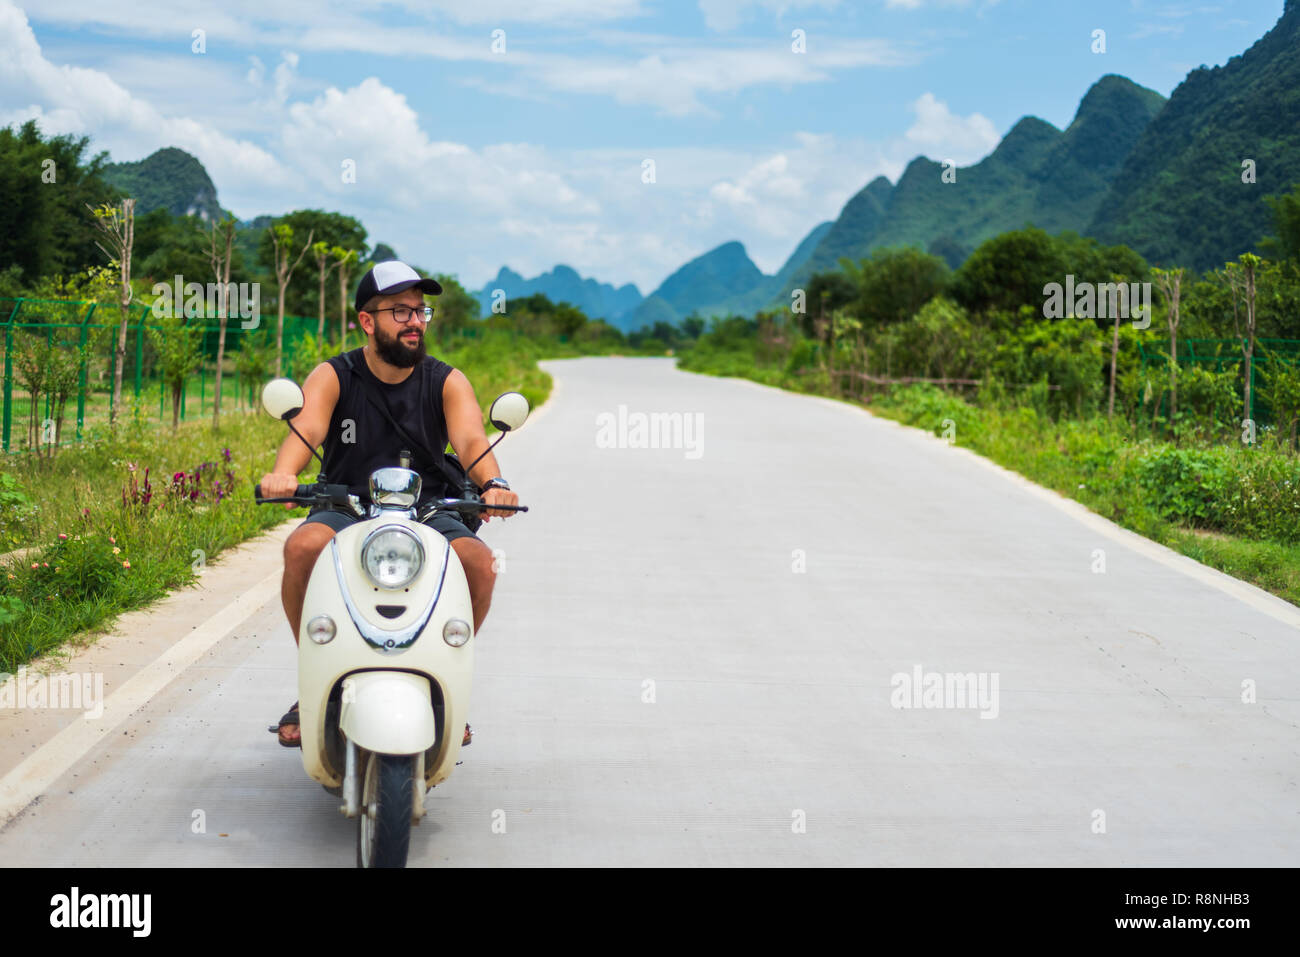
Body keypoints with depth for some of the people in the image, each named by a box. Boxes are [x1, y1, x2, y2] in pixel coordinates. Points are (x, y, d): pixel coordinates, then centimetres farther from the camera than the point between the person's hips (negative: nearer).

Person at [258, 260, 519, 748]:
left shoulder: (447, 382, 4)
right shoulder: (332, 377, 1)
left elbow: (471, 439, -15)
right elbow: (306, 428, -19)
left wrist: (493, 482, -39)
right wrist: (282, 473, -43)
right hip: (345, 509, -1)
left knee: (480, 561, -28)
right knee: (302, 547, -32)